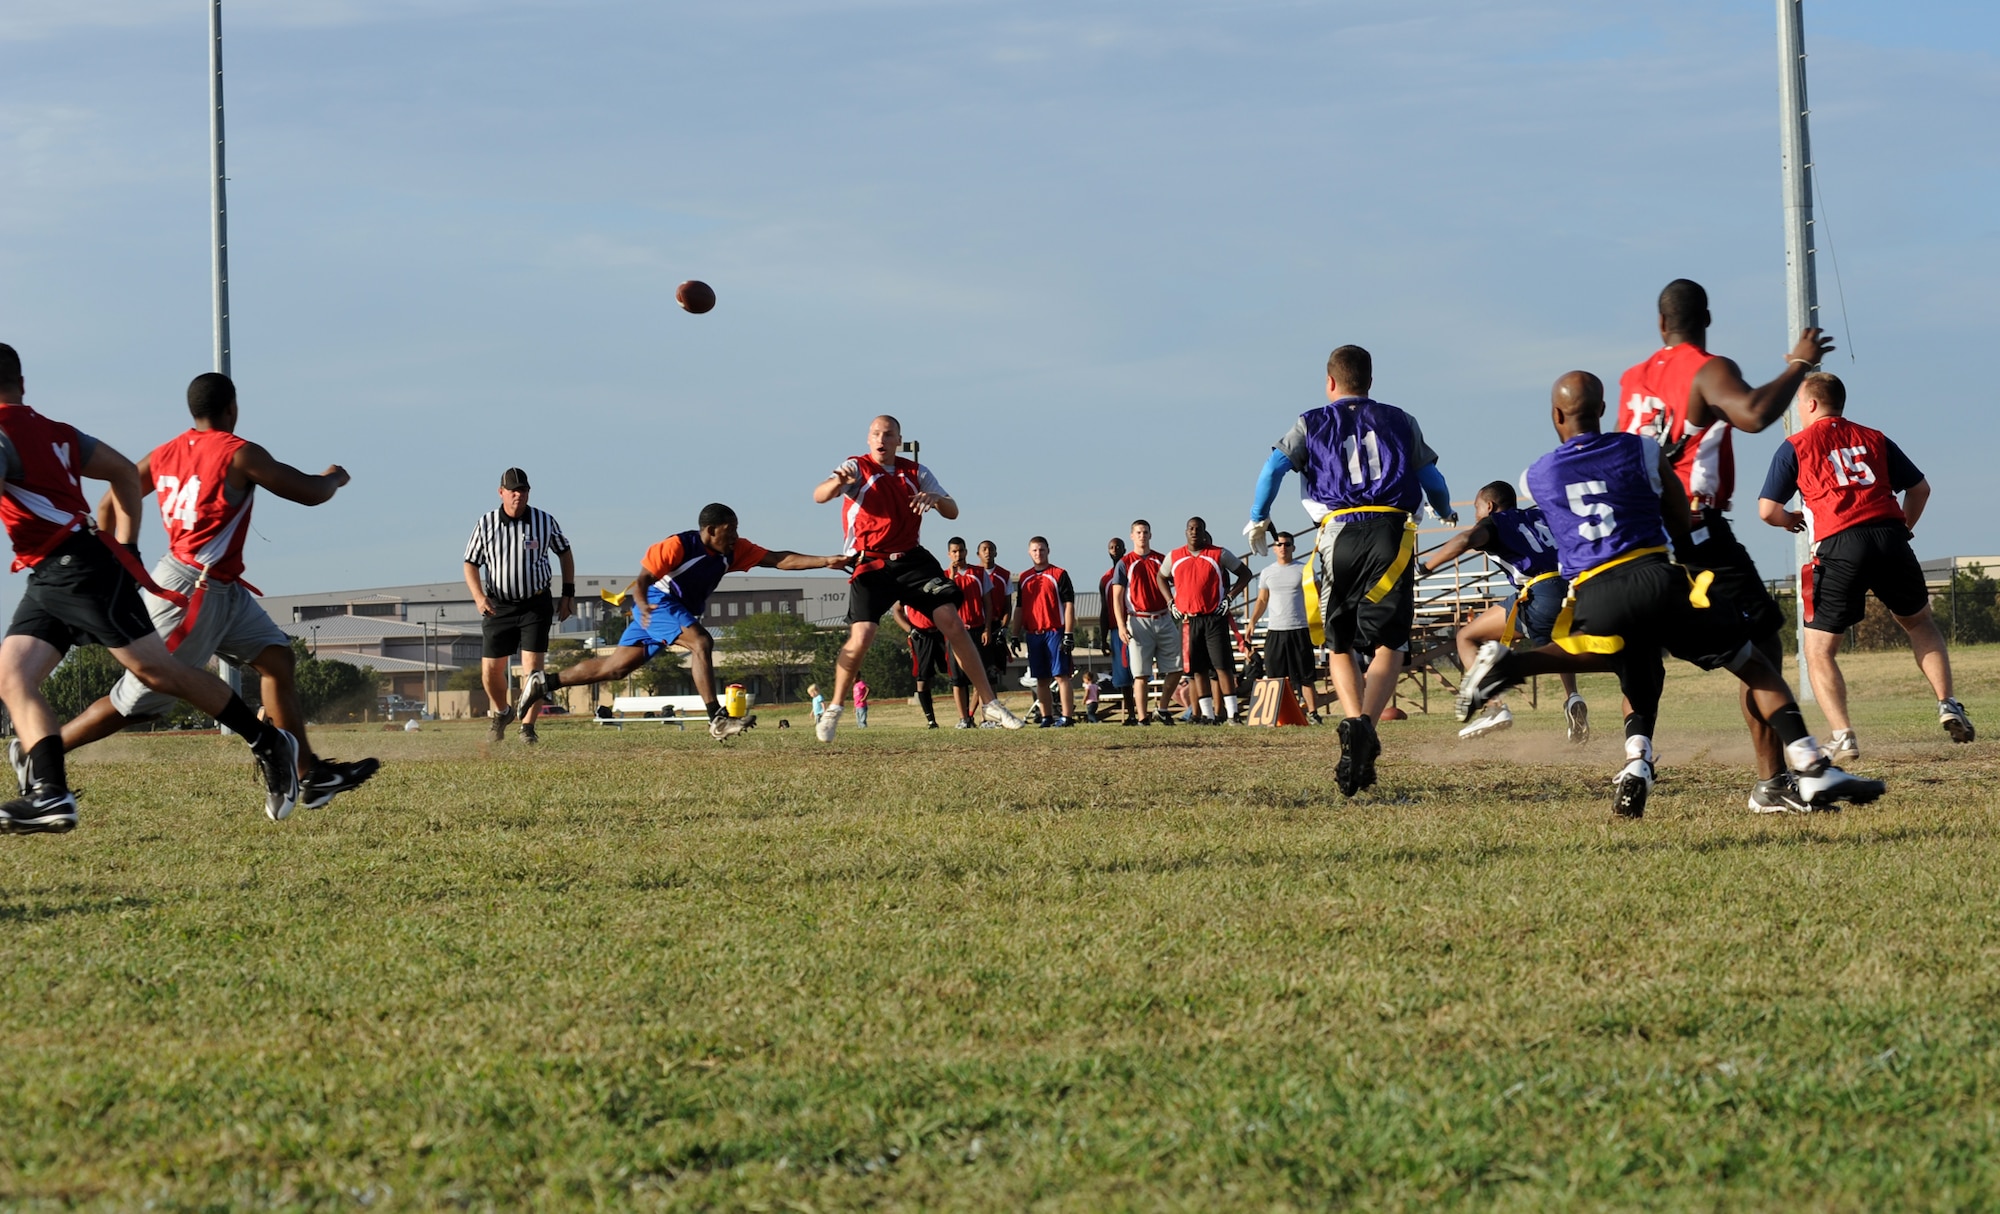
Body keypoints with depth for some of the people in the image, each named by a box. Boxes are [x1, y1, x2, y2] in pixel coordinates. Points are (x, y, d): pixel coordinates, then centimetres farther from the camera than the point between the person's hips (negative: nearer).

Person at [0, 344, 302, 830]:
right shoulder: (53, 432, 18)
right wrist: (126, 548, 21)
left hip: (78, 568, -10)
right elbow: (126, 472, 22)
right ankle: (50, 794, -15)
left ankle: (269, 743, 1)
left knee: (155, 670, -7)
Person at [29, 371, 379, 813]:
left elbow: (109, 505, 10)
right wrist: (335, 477, 14)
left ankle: (309, 775, 5)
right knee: (137, 700, -1)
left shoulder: (166, 454, 6)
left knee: (276, 657, 6)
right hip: (192, 591, -9)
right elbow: (310, 492, -9)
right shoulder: (239, 454, -14)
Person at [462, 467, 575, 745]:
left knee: (532, 668, -12)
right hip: (498, 606, 1)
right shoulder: (486, 524, -4)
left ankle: (527, 727, -3)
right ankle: (501, 712, 34)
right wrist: (478, 596, -14)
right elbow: (471, 563, 3)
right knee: (490, 671, 5)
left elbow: (565, 552, 11)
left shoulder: (544, 521, -4)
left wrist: (569, 593, 6)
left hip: (536, 605, -1)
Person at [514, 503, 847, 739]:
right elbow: (643, 577, -19)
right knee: (701, 642, -27)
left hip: (683, 609, 8)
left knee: (618, 666, 9)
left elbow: (777, 559, -7)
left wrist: (825, 561, -15)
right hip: (658, 601, -8)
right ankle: (717, 720, -28)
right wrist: (642, 604, -39)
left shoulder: (734, 550, -4)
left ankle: (544, 681, 16)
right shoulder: (679, 546, -22)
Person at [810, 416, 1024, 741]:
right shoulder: (856, 468, -3)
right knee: (860, 638, -16)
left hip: (913, 559, 3)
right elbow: (819, 496, -20)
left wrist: (936, 499, -18)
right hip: (871, 564, -3)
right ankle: (833, 710, 5)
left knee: (952, 622, -8)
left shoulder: (916, 472, 8)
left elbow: (953, 512, 7)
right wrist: (837, 482, -44)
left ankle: (990, 704, -1)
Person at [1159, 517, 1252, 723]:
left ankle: (1231, 715, -7)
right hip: (1189, 619, 3)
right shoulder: (1174, 557, 8)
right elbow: (1160, 577, 25)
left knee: (1222, 667, -7)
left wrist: (1230, 597, -4)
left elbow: (1245, 574, 7)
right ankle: (1208, 716, 9)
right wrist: (1171, 602, 11)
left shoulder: (1219, 555, 1)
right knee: (1198, 670, 4)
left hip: (1214, 619, -3)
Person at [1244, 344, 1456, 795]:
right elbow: (1432, 478, 19)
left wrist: (1258, 521, 12)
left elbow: (1275, 466, 0)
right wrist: (1446, 513, 40)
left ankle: (1353, 721, -15)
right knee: (1388, 646, -2)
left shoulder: (1312, 424, 13)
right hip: (1392, 533, 0)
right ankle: (1368, 725, -28)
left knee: (1340, 647, 11)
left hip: (1338, 535, 0)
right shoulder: (1400, 422, 16)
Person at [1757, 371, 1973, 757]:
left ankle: (1843, 738, -8)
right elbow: (1919, 487, 21)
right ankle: (1948, 706, 12)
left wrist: (1791, 521, 28)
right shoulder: (1874, 439, 20)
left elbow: (1767, 510, 6)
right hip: (1890, 536, 4)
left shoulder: (1795, 446, 10)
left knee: (1819, 650, 6)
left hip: (1839, 547, -4)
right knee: (1919, 622, 26)